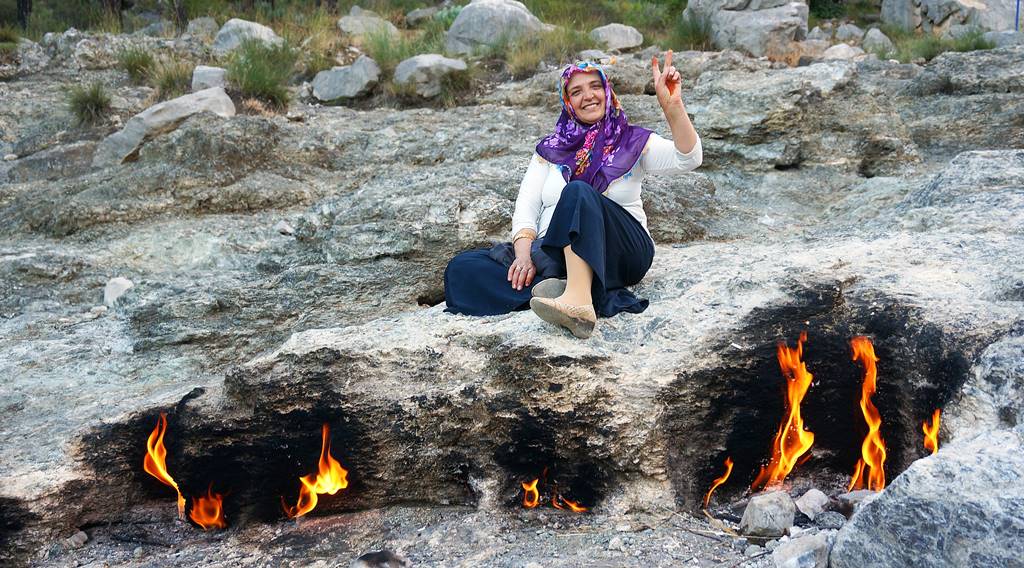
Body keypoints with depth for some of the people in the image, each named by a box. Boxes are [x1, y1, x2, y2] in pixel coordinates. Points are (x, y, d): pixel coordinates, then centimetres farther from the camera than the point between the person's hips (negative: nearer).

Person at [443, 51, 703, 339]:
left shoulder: (632, 141, 11)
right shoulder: (551, 149, 17)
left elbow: (688, 159, -6)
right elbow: (526, 208, 7)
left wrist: (672, 105, -22)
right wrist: (524, 253, -14)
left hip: (622, 249, -3)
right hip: (553, 256, 3)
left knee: (578, 191, -33)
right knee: (462, 269, -21)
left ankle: (578, 296, -53)